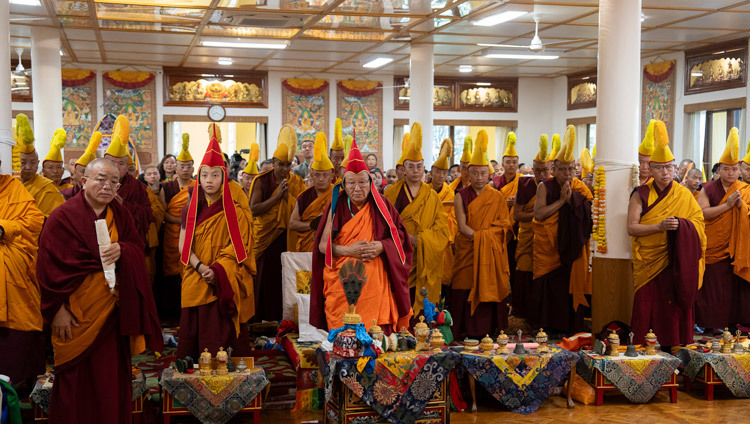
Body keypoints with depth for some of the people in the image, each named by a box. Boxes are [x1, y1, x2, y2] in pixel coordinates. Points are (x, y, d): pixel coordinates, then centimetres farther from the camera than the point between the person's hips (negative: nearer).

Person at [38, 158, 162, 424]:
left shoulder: (120, 214, 7)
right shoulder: (63, 217, -8)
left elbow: (138, 246, 8)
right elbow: (50, 265, -10)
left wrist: (121, 251, -16)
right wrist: (57, 309, -13)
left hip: (113, 312, 4)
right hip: (77, 314, -4)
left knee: (112, 377, 8)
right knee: (77, 379, 2)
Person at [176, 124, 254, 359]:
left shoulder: (234, 212, 0)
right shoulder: (191, 209, 8)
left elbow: (237, 249, -4)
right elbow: (184, 245, 3)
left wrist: (216, 271, -18)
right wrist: (200, 267, -14)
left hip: (224, 286, -3)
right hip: (195, 284, 3)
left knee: (221, 336, -5)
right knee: (194, 335, 4)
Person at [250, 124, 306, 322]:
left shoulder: (297, 182, 6)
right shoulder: (261, 180, -1)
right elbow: (253, 209, -12)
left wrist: (288, 195, -14)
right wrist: (277, 196, -16)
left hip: (287, 237, 2)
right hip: (265, 237, -2)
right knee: (264, 277, 0)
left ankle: (282, 317, 9)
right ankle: (261, 318, 11)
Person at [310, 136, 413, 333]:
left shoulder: (381, 205, 7)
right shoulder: (337, 207, 3)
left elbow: (400, 236, 9)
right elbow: (322, 245, 1)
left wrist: (381, 246, -11)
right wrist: (348, 250, -15)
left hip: (376, 282, 1)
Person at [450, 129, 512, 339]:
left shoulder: (497, 197, 8)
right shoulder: (461, 196, 5)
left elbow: (504, 225, 3)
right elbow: (462, 225, -4)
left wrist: (481, 235, -11)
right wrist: (479, 237, -17)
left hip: (492, 252, 1)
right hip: (467, 249, -1)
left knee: (489, 288, -2)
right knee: (467, 289, -5)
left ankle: (488, 329, 5)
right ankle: (467, 331, 1)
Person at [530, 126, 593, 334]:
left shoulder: (580, 188, 5)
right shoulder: (545, 187, -1)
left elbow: (589, 213, -7)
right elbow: (538, 214, -14)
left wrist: (571, 198, -16)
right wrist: (561, 201, -14)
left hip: (571, 247, 1)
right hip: (547, 246, -1)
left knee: (570, 283, -2)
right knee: (548, 285, -2)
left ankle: (569, 323, 8)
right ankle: (546, 324, 8)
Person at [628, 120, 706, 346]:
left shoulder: (684, 195, 8)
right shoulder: (641, 195, 1)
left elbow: (698, 222, 6)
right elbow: (631, 228, -6)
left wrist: (680, 225, -15)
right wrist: (660, 227, -19)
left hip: (676, 263, 2)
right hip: (648, 263, -1)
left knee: (675, 307, 1)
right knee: (647, 307, -2)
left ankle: (674, 346, 11)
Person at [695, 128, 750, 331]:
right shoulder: (708, 189, 2)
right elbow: (703, 213, -11)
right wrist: (727, 204, -17)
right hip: (711, 246, -2)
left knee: (732, 286, 2)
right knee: (710, 285, 0)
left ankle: (730, 323, 10)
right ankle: (705, 322, 8)